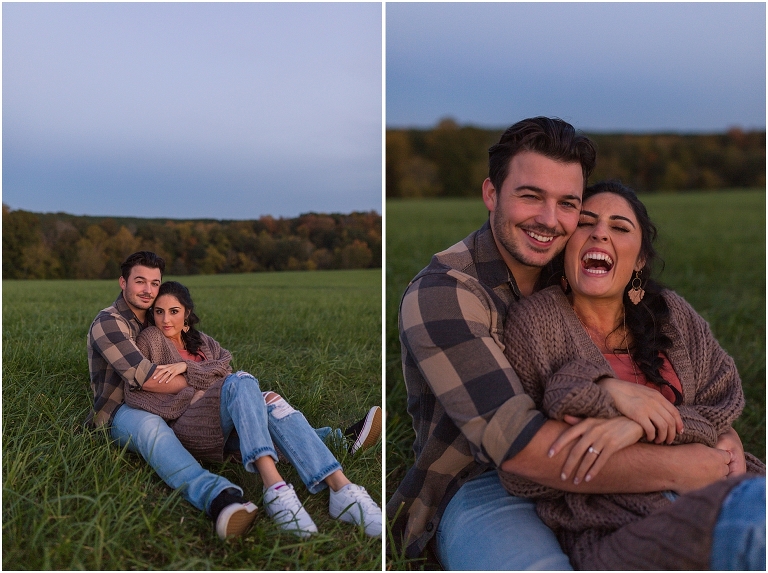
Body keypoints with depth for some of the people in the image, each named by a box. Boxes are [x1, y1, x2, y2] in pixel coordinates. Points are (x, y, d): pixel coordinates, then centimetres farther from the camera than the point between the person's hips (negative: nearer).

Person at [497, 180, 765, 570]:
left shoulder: (671, 314, 12)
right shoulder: (535, 320, -1)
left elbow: (720, 413, 4)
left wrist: (639, 425, -16)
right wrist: (606, 392, -17)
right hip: (614, 533, -5)